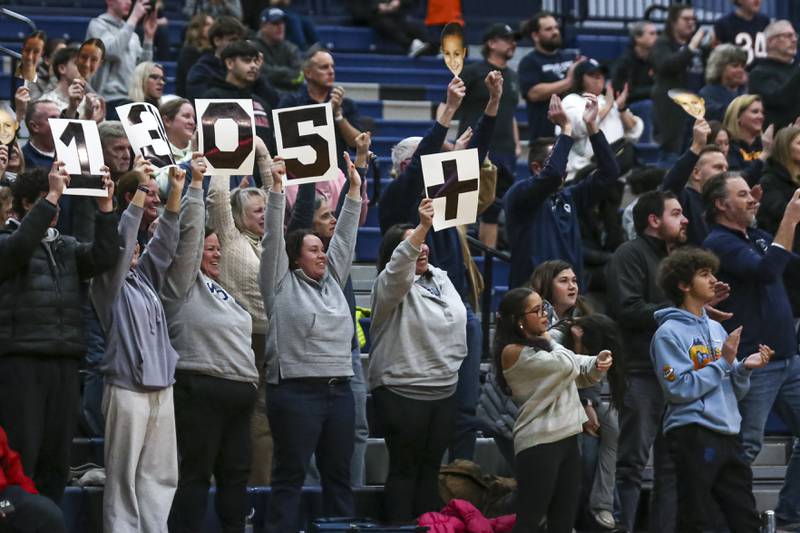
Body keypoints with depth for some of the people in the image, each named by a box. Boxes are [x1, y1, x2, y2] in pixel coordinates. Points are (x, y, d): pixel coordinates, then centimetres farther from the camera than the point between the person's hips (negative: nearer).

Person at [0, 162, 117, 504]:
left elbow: (102, 258, 4)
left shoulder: (66, 247, 19)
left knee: (56, 459, 6)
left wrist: (105, 206, -5)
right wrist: (51, 196, -20)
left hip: (64, 361, 6)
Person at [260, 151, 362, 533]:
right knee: (290, 475, -5)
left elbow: (344, 238, 17)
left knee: (339, 474, 8)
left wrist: (354, 190, 12)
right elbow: (273, 238, -6)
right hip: (296, 390, -6)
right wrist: (276, 188, -12)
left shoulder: (332, 282, 17)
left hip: (339, 390, 6)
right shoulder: (282, 285, 2)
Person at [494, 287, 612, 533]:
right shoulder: (513, 352, -12)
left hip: (567, 437, 9)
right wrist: (548, 341, 3)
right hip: (538, 443, -9)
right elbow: (568, 365, -15)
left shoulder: (543, 344, 13)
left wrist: (597, 365, -8)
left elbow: (579, 372, 14)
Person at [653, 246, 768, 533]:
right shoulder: (669, 333, -5)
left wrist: (745, 368, -4)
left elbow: (733, 392, 16)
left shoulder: (716, 329, 15)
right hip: (692, 434, -7)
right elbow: (679, 389, -15)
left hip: (728, 434, 7)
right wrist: (722, 362, -12)